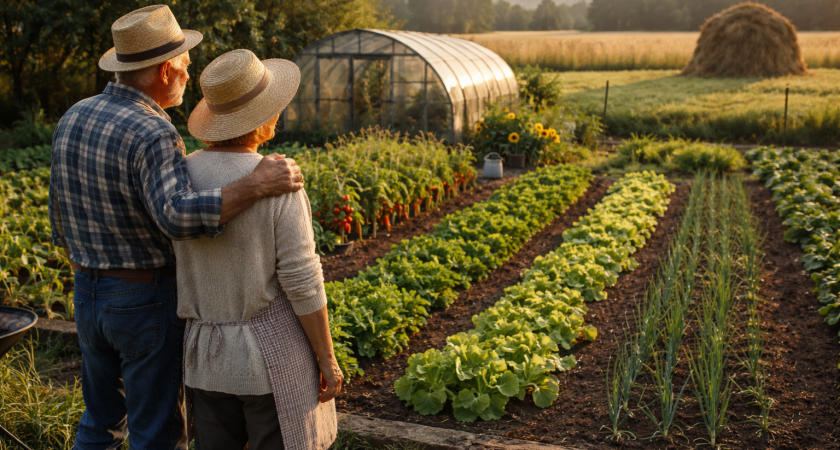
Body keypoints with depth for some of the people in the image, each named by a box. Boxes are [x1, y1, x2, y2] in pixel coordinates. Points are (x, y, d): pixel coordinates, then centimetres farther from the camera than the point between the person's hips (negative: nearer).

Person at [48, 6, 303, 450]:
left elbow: (63, 220, 11)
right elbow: (179, 216, -42)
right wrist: (256, 185, -40)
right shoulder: (153, 135, -23)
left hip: (89, 297, 8)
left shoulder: (73, 119, 3)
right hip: (150, 302, -7)